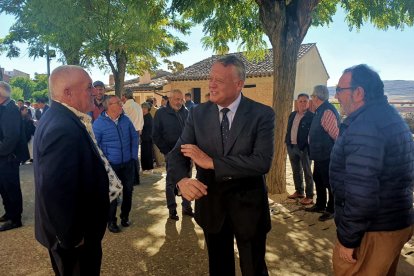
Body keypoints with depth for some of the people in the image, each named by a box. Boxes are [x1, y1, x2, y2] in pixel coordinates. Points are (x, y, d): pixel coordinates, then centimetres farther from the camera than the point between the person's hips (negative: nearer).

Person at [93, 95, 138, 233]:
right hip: (111, 165, -4)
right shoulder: (99, 123, -13)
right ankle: (111, 221, 26)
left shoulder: (126, 120, -1)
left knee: (128, 190, 14)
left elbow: (134, 137, 8)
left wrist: (134, 156, 5)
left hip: (128, 163, 4)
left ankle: (125, 216, 35)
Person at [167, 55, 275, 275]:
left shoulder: (262, 114, -12)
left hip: (248, 204, -2)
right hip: (210, 202, 3)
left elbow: (262, 162, -23)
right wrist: (181, 180, -28)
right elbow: (177, 153, -6)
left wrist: (211, 162, -26)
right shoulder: (197, 113, -3)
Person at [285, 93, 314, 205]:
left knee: (307, 172, 1)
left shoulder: (311, 116, -9)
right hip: (292, 146, 7)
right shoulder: (292, 115, 11)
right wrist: (287, 142, 9)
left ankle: (309, 196, 8)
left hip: (304, 147, -7)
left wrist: (307, 146, -18)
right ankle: (299, 191, 30)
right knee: (296, 171, 16)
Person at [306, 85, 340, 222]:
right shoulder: (320, 110, 10)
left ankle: (331, 210, 18)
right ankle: (320, 205, 36)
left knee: (329, 182, 3)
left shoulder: (327, 111, -21)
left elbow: (335, 133, -22)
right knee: (318, 179, 20)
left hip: (327, 155, -10)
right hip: (320, 154, 10)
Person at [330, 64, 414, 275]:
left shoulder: (364, 126, -24)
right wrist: (340, 137, 13)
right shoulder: (389, 116, 9)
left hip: (374, 231, -10)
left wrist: (347, 239, -20)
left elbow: (361, 193, -28)